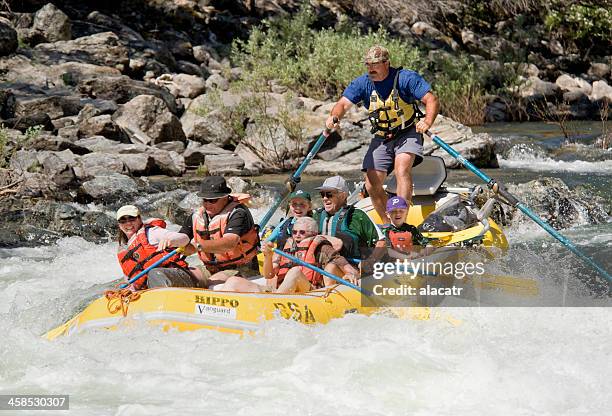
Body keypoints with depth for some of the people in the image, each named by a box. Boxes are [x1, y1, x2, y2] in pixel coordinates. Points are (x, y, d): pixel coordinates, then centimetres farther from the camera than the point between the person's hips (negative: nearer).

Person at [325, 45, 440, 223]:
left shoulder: (406, 78, -15)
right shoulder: (362, 83, -5)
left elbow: (432, 101, -21)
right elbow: (343, 103, -16)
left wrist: (428, 121, -42)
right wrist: (334, 116, -41)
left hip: (408, 134, -4)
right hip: (381, 139, 4)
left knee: (402, 169, -31)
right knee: (372, 186, -2)